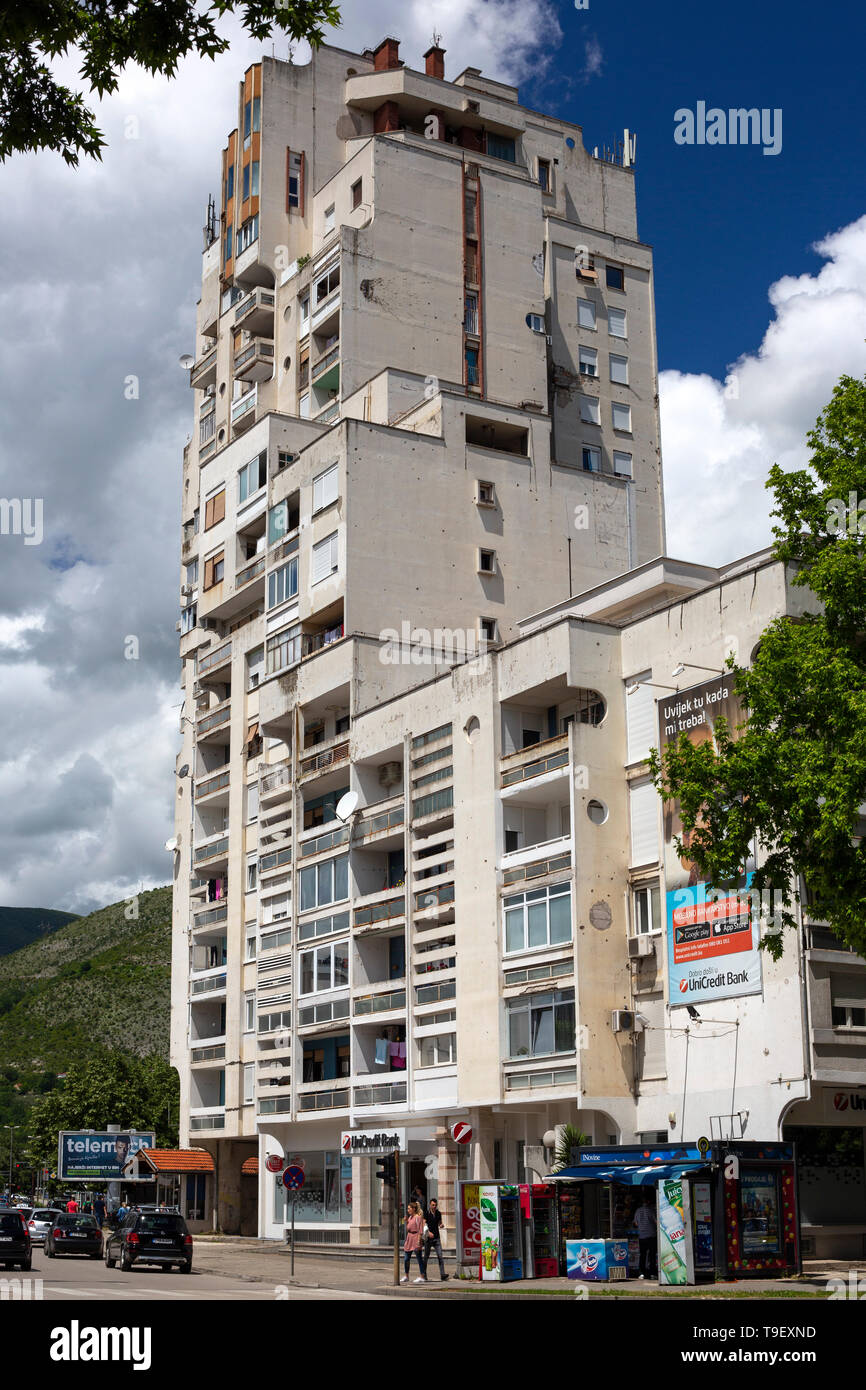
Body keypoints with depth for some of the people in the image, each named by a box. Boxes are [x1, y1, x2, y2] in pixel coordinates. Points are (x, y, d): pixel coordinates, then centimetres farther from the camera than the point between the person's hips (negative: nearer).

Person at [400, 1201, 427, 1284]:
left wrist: (418, 1241, -20)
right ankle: (406, 1276, 21)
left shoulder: (418, 1217, -12)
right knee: (406, 1258, 11)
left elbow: (420, 1231, -15)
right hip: (409, 1237, 9)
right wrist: (406, 1221, 7)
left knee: (419, 1258, -2)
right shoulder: (410, 1217, 13)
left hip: (415, 1237, -9)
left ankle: (422, 1277, 4)